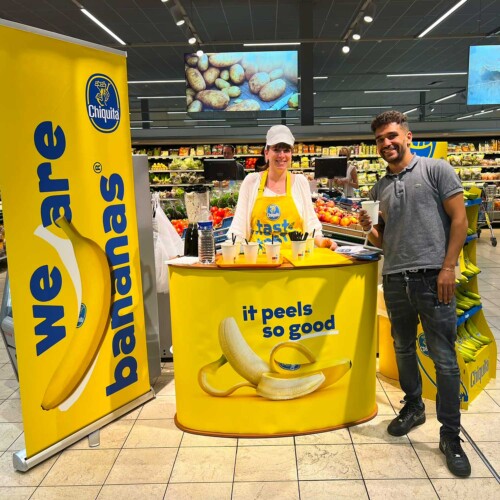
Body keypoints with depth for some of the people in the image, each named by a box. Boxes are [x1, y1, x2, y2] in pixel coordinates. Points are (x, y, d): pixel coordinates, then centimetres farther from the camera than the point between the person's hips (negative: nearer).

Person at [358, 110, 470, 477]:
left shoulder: (436, 170, 0)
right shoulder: (379, 189, 14)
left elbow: (459, 219, -4)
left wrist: (448, 267, -12)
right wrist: (369, 228, -3)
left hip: (432, 276, -5)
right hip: (395, 279, 5)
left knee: (444, 358, -1)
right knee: (403, 349, 16)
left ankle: (451, 436, 10)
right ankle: (413, 407, 36)